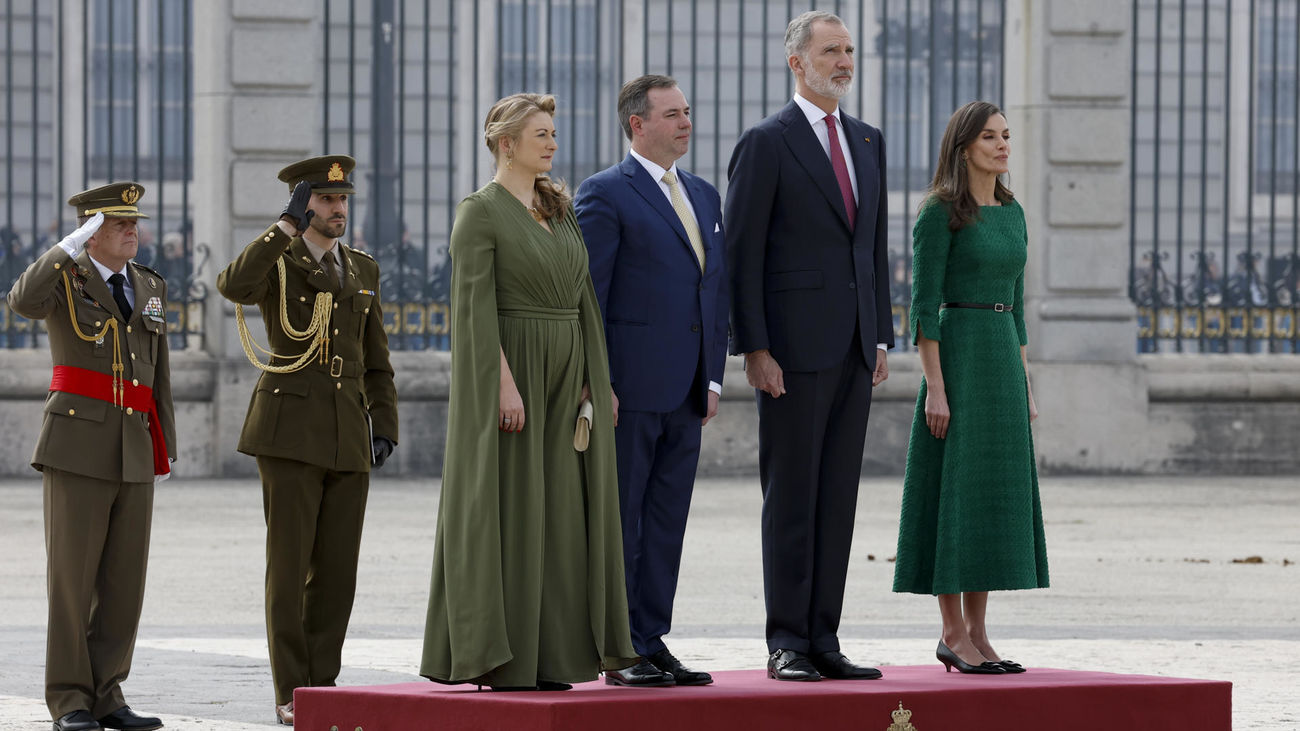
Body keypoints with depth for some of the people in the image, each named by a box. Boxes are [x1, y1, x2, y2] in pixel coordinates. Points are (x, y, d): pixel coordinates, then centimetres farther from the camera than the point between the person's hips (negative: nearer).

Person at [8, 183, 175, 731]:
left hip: (133, 454, 5)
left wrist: (164, 452, 14)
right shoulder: (63, 277, -1)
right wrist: (73, 246, -24)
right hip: (77, 448, -5)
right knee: (72, 579, -5)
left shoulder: (149, 288, 15)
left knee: (123, 582, 3)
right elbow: (23, 302, -25)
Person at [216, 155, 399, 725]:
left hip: (348, 437, 5)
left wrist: (384, 430, 6)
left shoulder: (363, 271, 15)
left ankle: (322, 684, 10)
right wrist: (289, 225, -23)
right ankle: (291, 693, -1)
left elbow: (375, 360, 17)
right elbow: (234, 286, -25)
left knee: (337, 567, 3)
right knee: (289, 563, -5)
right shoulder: (274, 263, 0)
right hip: (290, 429, -5)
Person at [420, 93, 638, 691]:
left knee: (553, 511, 5)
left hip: (562, 377, 8)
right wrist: (503, 382, -22)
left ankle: (540, 653, 8)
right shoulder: (480, 211, -8)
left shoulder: (557, 210, 15)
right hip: (509, 369, -8)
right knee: (503, 510, -6)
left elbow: (581, 296, 15)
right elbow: (474, 303, -15)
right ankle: (491, 655, -3)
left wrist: (594, 378, 8)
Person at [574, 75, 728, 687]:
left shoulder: (703, 196, 17)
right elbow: (586, 296, -10)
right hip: (629, 387, -7)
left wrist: (713, 378, 12)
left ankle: (652, 643, 13)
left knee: (666, 523, 8)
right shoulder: (605, 194, -6)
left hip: (684, 394, 7)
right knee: (618, 522, -2)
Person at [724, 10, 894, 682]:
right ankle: (786, 645, 0)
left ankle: (824, 639, 9)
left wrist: (881, 338, 12)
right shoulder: (766, 144, -6)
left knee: (838, 498, 6)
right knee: (791, 498, -3)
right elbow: (741, 254, -8)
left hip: (854, 349, 6)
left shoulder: (867, 143, 15)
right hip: (794, 348, -6)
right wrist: (754, 349, -14)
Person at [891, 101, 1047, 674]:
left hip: (1003, 359, 8)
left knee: (995, 496, 6)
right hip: (956, 355, -8)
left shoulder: (1011, 213, 14)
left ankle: (976, 633, 10)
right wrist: (934, 387, -18)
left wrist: (1025, 386, 15)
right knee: (954, 493, -5)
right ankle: (954, 633, -1)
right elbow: (923, 305, -12)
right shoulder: (939, 214, -9)